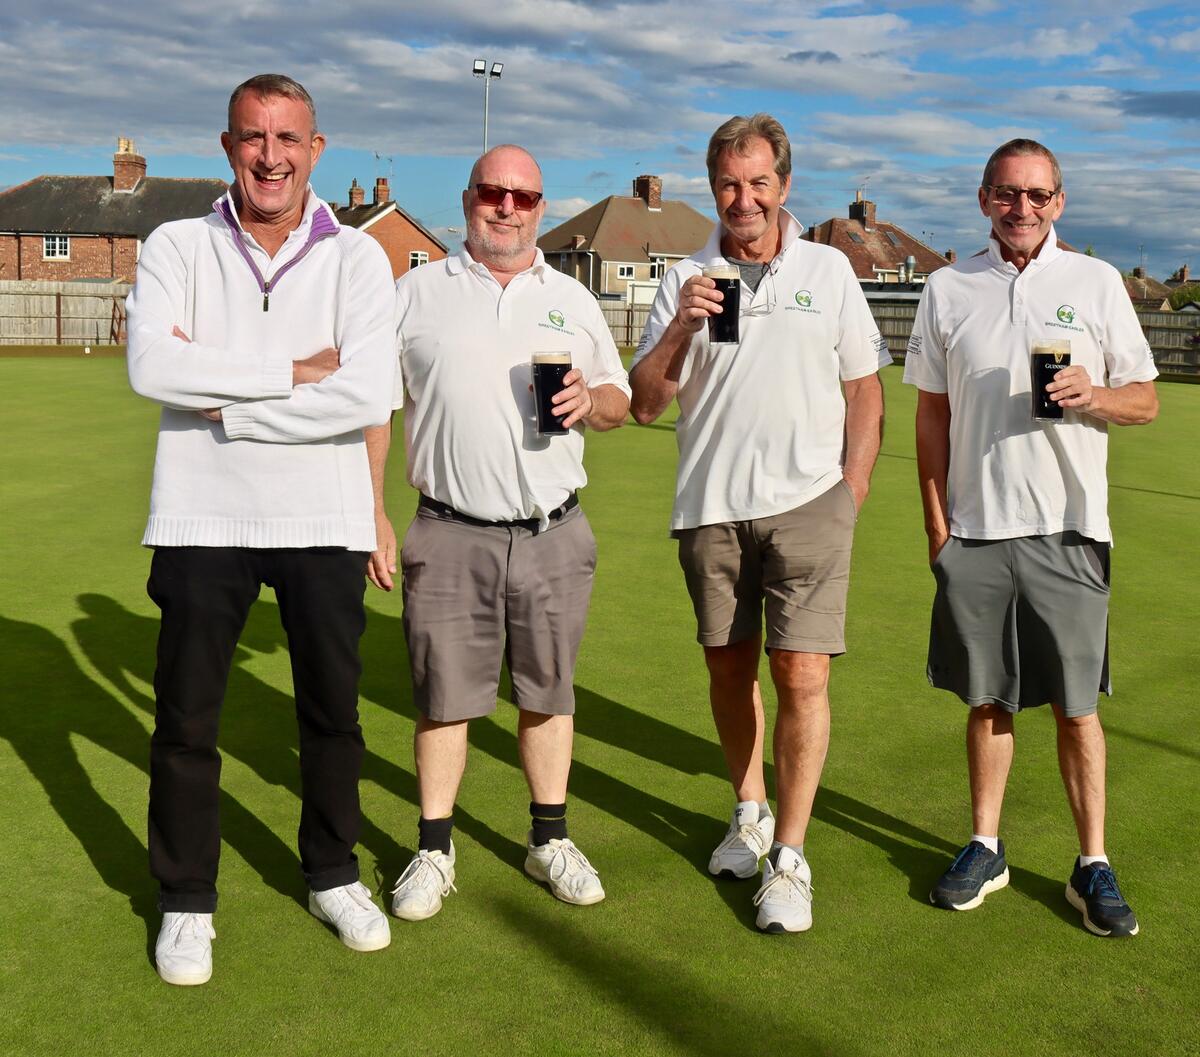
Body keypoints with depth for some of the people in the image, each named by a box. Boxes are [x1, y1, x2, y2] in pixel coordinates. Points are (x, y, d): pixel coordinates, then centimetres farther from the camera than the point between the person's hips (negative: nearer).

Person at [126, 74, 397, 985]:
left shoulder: (357, 258, -1)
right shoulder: (177, 249, 0)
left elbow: (368, 397, -16)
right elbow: (153, 368, -17)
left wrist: (228, 403, -13)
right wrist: (294, 373, -16)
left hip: (324, 522, 0)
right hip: (204, 519, 0)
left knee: (332, 711, 13)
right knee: (186, 720, 8)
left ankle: (334, 876, 34)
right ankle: (187, 901, 26)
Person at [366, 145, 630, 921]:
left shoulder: (572, 299, 12)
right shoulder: (417, 293, 6)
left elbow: (619, 400, 16)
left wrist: (591, 401, -8)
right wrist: (374, 513, -2)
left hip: (554, 535, 2)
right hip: (450, 536, -2)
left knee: (549, 692, 10)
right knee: (443, 695, 3)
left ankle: (551, 840, 25)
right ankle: (434, 852, 18)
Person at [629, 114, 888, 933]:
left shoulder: (828, 269, 7)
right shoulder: (687, 281, 7)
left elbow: (866, 391, 9)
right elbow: (645, 405, 1)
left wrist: (851, 494, 1)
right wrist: (680, 327, -14)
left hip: (806, 501, -2)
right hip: (709, 506, 2)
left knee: (802, 673, -8)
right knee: (728, 665, 12)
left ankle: (790, 855, 1)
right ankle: (751, 812, 31)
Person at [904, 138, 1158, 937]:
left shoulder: (1096, 282, 4)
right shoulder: (950, 289, 7)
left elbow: (1146, 400, 7)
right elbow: (931, 412, 9)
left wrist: (1093, 396, -15)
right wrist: (935, 520, 4)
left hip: (1067, 528, -1)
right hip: (975, 528, 1)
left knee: (1077, 704, 4)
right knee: (988, 699, 9)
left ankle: (1094, 865, 15)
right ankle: (986, 849, 23)